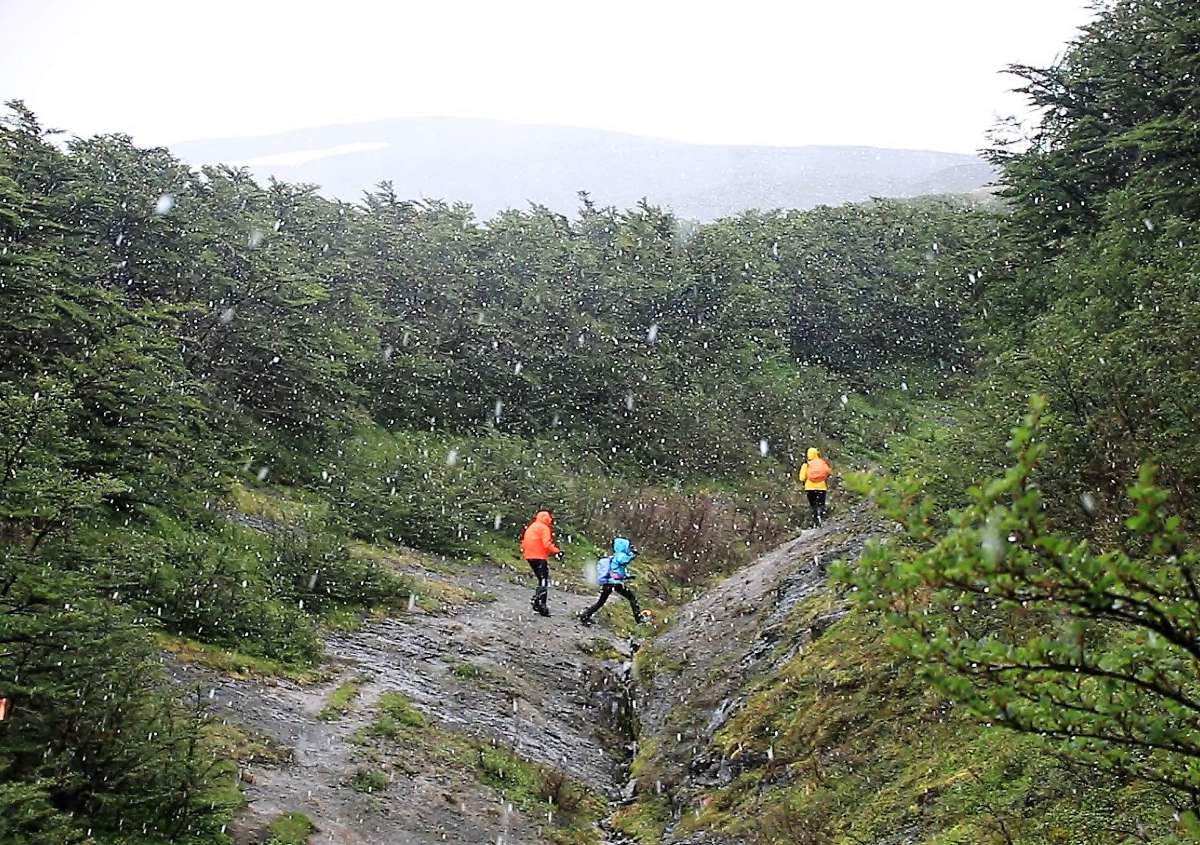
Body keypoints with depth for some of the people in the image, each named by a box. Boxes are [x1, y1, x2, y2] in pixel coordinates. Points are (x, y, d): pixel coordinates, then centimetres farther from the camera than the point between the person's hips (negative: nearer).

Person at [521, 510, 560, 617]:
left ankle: (536, 602, 13)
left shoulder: (531, 527, 21)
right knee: (544, 581, -8)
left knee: (541, 580, 17)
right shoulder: (543, 528, -7)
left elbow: (524, 543, 19)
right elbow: (547, 544, -18)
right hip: (539, 557, -9)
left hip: (530, 556, 9)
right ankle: (542, 606, -16)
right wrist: (557, 551, -9)